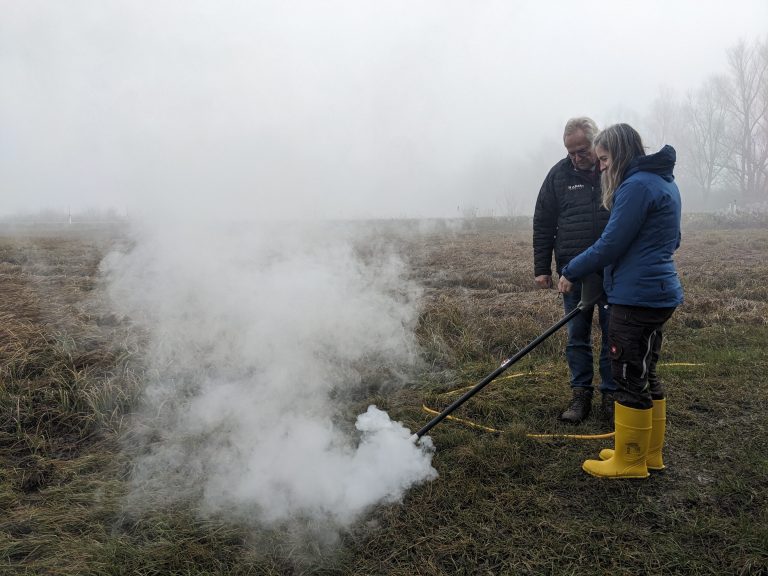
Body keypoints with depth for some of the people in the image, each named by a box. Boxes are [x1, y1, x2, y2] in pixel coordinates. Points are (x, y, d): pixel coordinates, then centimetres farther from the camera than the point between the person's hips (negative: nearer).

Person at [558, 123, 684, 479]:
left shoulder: (637, 185, -17)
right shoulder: (664, 182, 15)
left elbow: (610, 245, -18)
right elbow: (671, 241, 22)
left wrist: (571, 273, -6)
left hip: (637, 298, -10)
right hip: (658, 293, 10)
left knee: (630, 378, 0)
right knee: (645, 376, 18)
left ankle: (629, 462, 13)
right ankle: (649, 454, 29)